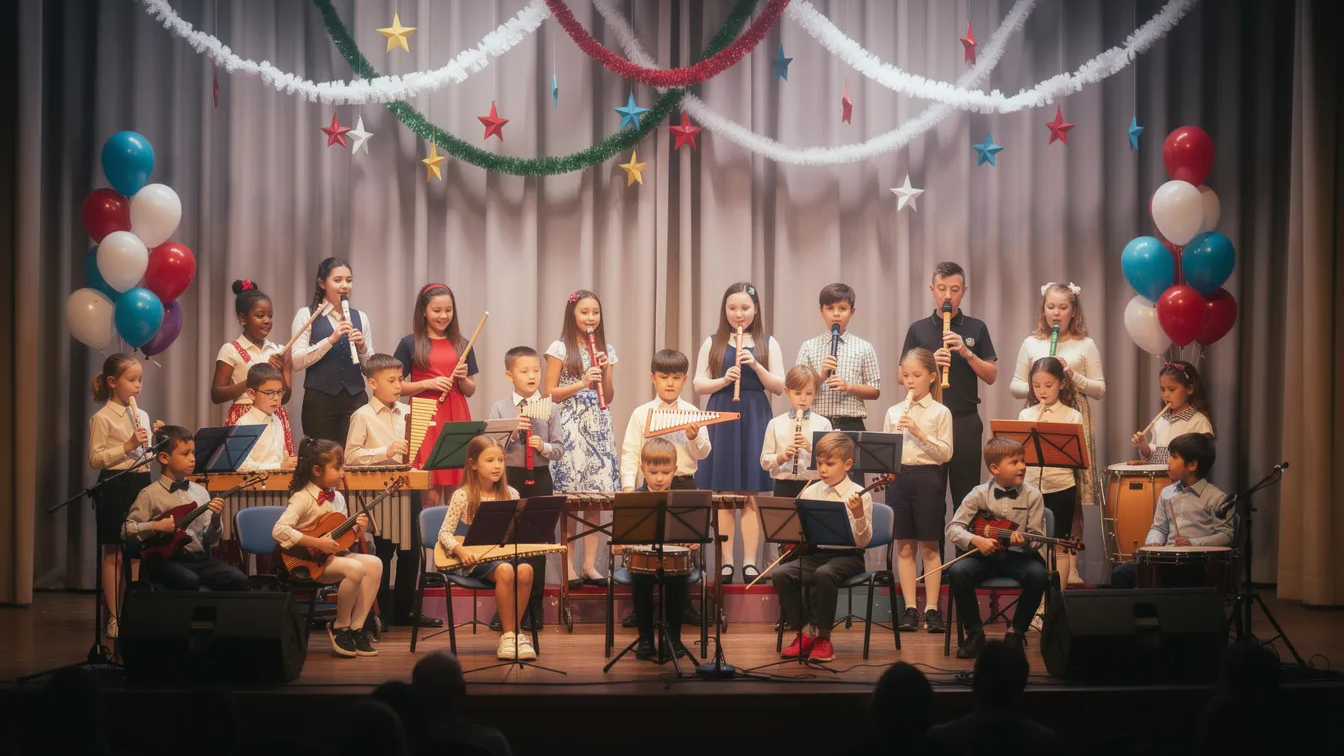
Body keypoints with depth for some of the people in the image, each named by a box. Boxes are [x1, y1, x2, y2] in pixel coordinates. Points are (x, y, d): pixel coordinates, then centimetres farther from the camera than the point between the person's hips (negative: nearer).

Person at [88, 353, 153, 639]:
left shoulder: (142, 416, 13)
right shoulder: (102, 418, -8)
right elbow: (95, 459, -14)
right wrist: (127, 446, -20)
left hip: (141, 483, 6)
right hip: (115, 485, -6)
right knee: (114, 554, 0)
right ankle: (114, 618, 5)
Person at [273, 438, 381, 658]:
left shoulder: (337, 498, 9)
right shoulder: (303, 498, -15)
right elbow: (279, 531, -28)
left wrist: (357, 530, -7)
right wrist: (317, 543, -29)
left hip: (332, 554, 8)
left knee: (374, 564, -13)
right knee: (355, 568, -29)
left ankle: (356, 627, -6)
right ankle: (340, 627, -8)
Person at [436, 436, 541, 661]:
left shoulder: (510, 494, 10)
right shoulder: (463, 496, -1)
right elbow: (445, 533, -4)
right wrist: (461, 550, -23)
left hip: (506, 554, 4)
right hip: (476, 560, -3)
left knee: (526, 569, -30)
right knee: (505, 570, -34)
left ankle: (513, 631, -15)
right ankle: (508, 634, -19)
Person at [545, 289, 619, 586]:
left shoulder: (606, 350, 12)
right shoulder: (560, 348, -1)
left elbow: (609, 397, 12)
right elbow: (550, 394, -5)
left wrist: (605, 370, -3)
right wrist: (581, 383, -15)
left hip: (598, 427, 4)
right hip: (570, 426, -4)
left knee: (596, 494, 1)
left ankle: (590, 564, 7)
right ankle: (568, 566, 0)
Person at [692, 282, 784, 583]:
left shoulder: (768, 343, 7)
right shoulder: (713, 343, 8)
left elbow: (779, 387, 1)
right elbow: (698, 385, 4)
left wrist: (756, 366, -14)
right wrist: (724, 380, -14)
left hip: (755, 421, -1)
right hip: (721, 420, 1)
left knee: (752, 494, -2)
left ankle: (750, 561, 1)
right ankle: (727, 561, 6)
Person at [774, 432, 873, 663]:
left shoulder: (859, 496, -5)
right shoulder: (810, 492, 9)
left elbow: (863, 542, -10)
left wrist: (859, 515, -27)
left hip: (846, 556, -5)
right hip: (814, 553, 5)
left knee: (824, 573, -37)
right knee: (780, 573, -22)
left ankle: (823, 637, -18)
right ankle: (803, 633, -6)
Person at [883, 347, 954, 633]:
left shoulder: (940, 413, -1)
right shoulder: (893, 413, 10)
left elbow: (946, 453, -8)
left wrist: (919, 433, -17)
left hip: (927, 477, -3)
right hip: (899, 477, 3)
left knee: (929, 546, 2)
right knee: (904, 546, 5)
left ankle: (931, 609, 7)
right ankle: (910, 608, 10)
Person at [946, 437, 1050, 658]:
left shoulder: (1032, 496, -1)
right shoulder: (979, 494, -2)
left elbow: (1037, 538, -1)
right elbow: (953, 527, -4)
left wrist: (1024, 542, -25)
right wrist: (976, 540, -23)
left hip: (1018, 556, 0)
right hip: (986, 555, 0)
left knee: (1037, 574, -33)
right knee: (957, 571, -30)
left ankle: (1016, 633, -9)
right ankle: (975, 634, -9)